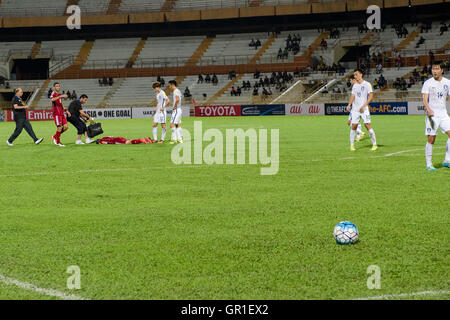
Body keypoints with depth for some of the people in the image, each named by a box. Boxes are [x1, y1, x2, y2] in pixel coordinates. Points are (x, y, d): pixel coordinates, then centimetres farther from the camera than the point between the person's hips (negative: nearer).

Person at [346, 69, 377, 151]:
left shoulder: (367, 84, -3)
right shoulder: (355, 86, 13)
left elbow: (371, 96, -7)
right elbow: (353, 96, 13)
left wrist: (364, 106, -16)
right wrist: (349, 104, -6)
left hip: (364, 109, -4)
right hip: (355, 109, 5)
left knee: (367, 125, -11)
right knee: (354, 126, 0)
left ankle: (374, 144, -2)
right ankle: (352, 145, 8)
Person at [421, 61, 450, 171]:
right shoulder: (428, 83, -3)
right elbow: (425, 98, -12)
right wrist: (429, 109, -29)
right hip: (432, 115, -4)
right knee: (431, 139, -4)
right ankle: (429, 165, 4)